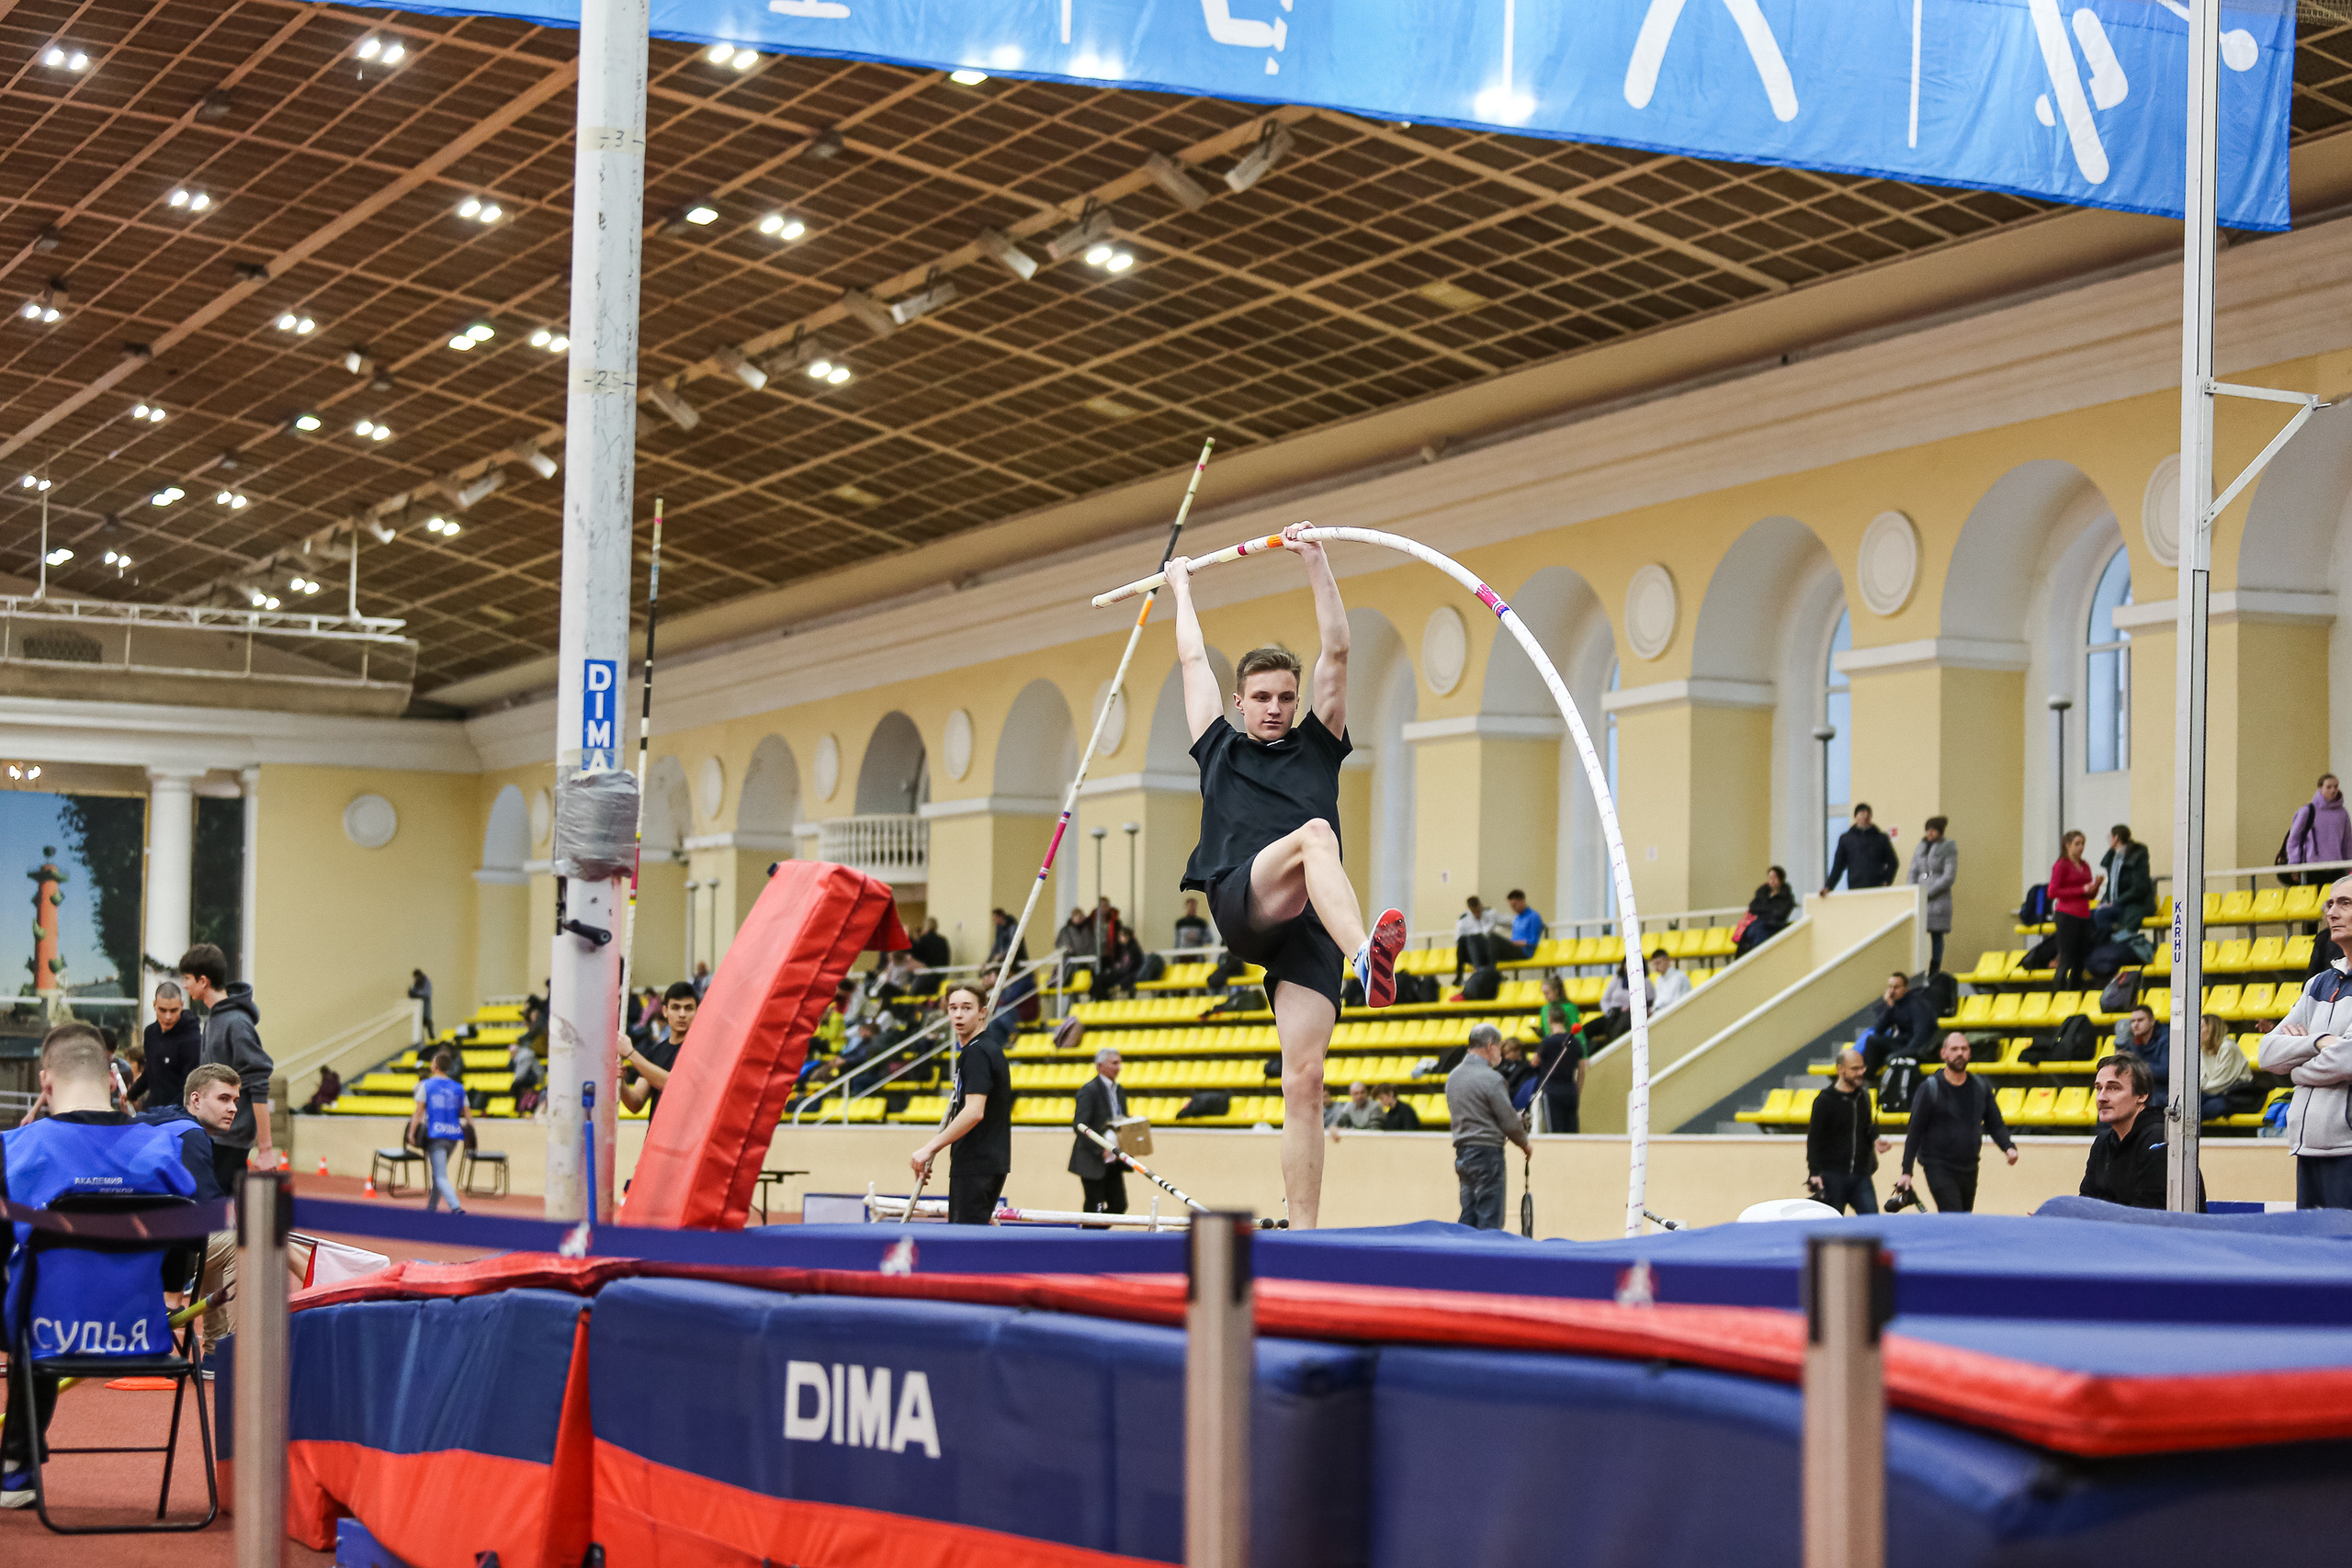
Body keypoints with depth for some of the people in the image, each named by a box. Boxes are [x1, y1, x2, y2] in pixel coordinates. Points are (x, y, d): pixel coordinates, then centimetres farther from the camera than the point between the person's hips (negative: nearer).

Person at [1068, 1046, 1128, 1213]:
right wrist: (1101, 1149, -24)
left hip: (1113, 1163, 8)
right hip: (1093, 1163, -8)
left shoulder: (1118, 1090, 14)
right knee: (1095, 1209, -4)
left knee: (1119, 1206, 5)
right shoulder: (1089, 1090, -12)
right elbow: (1080, 1126, -18)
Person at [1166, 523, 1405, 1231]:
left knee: (1304, 1080, -9)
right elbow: (1193, 658, 32)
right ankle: (1366, 955, -62)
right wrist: (1180, 586, 44)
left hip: (1308, 924, 2)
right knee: (1315, 832, -33)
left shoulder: (1317, 745, 25)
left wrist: (1315, 562, 16)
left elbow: (1336, 650, 19)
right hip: (1240, 901, -2)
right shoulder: (1220, 749, 23)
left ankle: (1303, 1232, -12)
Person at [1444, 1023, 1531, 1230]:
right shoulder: (1491, 1078, -14)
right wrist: (1524, 1143, 8)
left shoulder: (1453, 1076, 10)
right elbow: (1509, 1122, -12)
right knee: (1489, 1220, -5)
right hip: (1487, 1152, -8)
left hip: (1462, 1151, 8)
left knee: (1468, 1219, 11)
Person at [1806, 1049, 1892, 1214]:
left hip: (1861, 1175, 4)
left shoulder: (1864, 1095, 10)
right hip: (1832, 1176, -4)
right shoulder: (1825, 1100, -6)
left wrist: (1875, 1140, 0)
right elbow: (1814, 1140, -6)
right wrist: (1814, 1173, -15)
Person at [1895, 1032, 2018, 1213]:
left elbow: (1996, 1125, 12)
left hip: (1969, 1169, 5)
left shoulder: (1981, 1088, 8)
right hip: (1939, 1168, -5)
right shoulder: (1929, 1088, -5)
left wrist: (2009, 1147, -9)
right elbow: (1915, 1132, -3)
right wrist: (1906, 1171, -6)